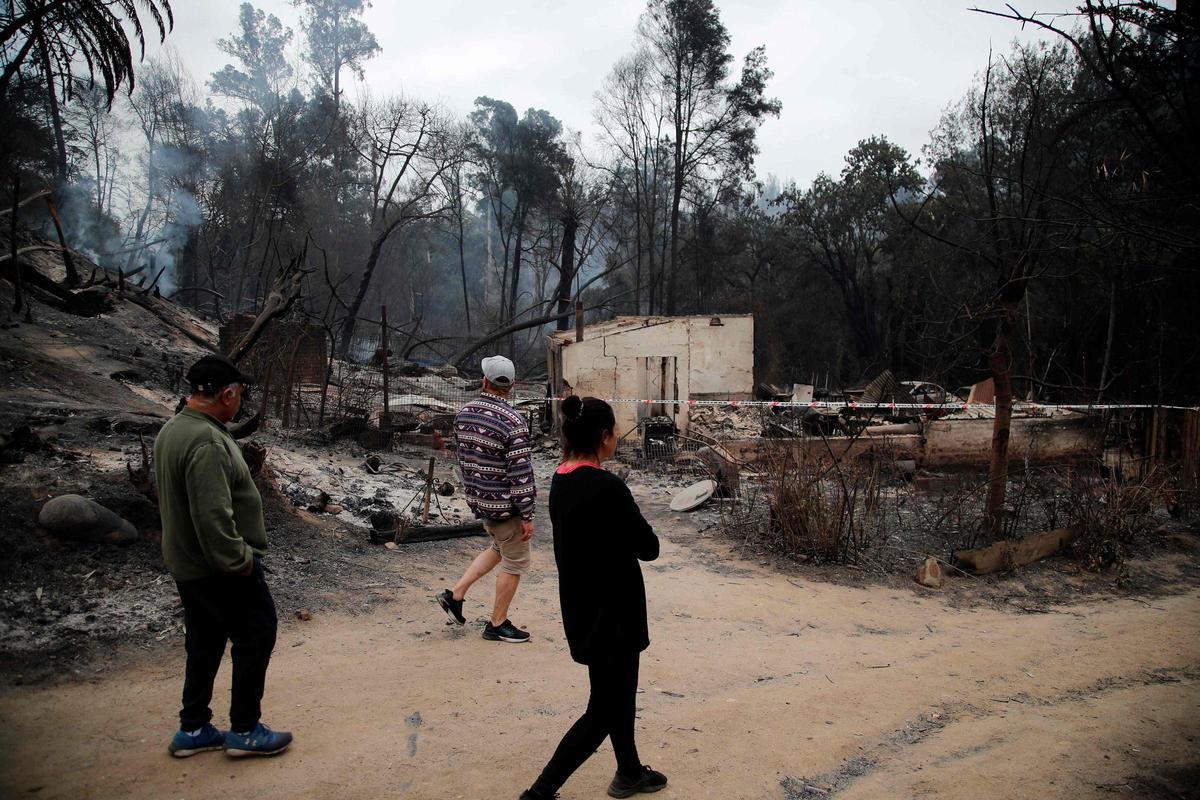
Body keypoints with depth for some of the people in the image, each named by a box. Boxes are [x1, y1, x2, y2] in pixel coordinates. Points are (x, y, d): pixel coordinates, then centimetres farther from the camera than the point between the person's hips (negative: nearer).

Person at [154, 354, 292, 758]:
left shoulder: (171, 429, 8)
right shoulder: (208, 441, -26)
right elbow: (213, 516, -30)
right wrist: (240, 560, -19)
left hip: (186, 563, 10)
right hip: (222, 569, -10)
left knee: (205, 643, 19)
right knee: (256, 636, 4)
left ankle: (193, 729, 29)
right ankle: (245, 731, 14)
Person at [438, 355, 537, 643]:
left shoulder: (464, 413, 1)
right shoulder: (512, 422, -21)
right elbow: (520, 472, -21)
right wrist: (527, 515, -15)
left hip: (476, 497, 8)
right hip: (504, 503, -7)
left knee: (499, 548, 27)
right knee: (514, 562, 10)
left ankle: (455, 594, 24)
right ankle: (497, 624, 20)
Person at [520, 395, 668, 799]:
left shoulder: (560, 482, 0)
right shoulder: (607, 488, -26)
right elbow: (649, 547, -15)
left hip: (583, 610, 9)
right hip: (611, 613, -9)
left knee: (619, 691, 25)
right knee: (603, 711, 7)